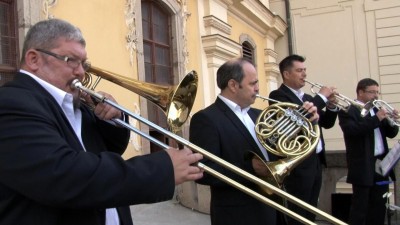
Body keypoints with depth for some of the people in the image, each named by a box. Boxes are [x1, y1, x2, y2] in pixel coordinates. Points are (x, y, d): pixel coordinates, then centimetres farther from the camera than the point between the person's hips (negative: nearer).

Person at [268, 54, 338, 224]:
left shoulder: (308, 98, 16)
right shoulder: (278, 95, -9)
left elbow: (326, 123, 19)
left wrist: (331, 106, -1)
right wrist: (321, 97, -14)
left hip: (316, 161, 8)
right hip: (298, 164, -8)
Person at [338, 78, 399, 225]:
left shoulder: (376, 110, 16)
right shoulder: (348, 111, -7)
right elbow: (352, 130, -24)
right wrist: (376, 119, -24)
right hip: (363, 166, -7)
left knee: (379, 206, 13)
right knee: (360, 206, 0)